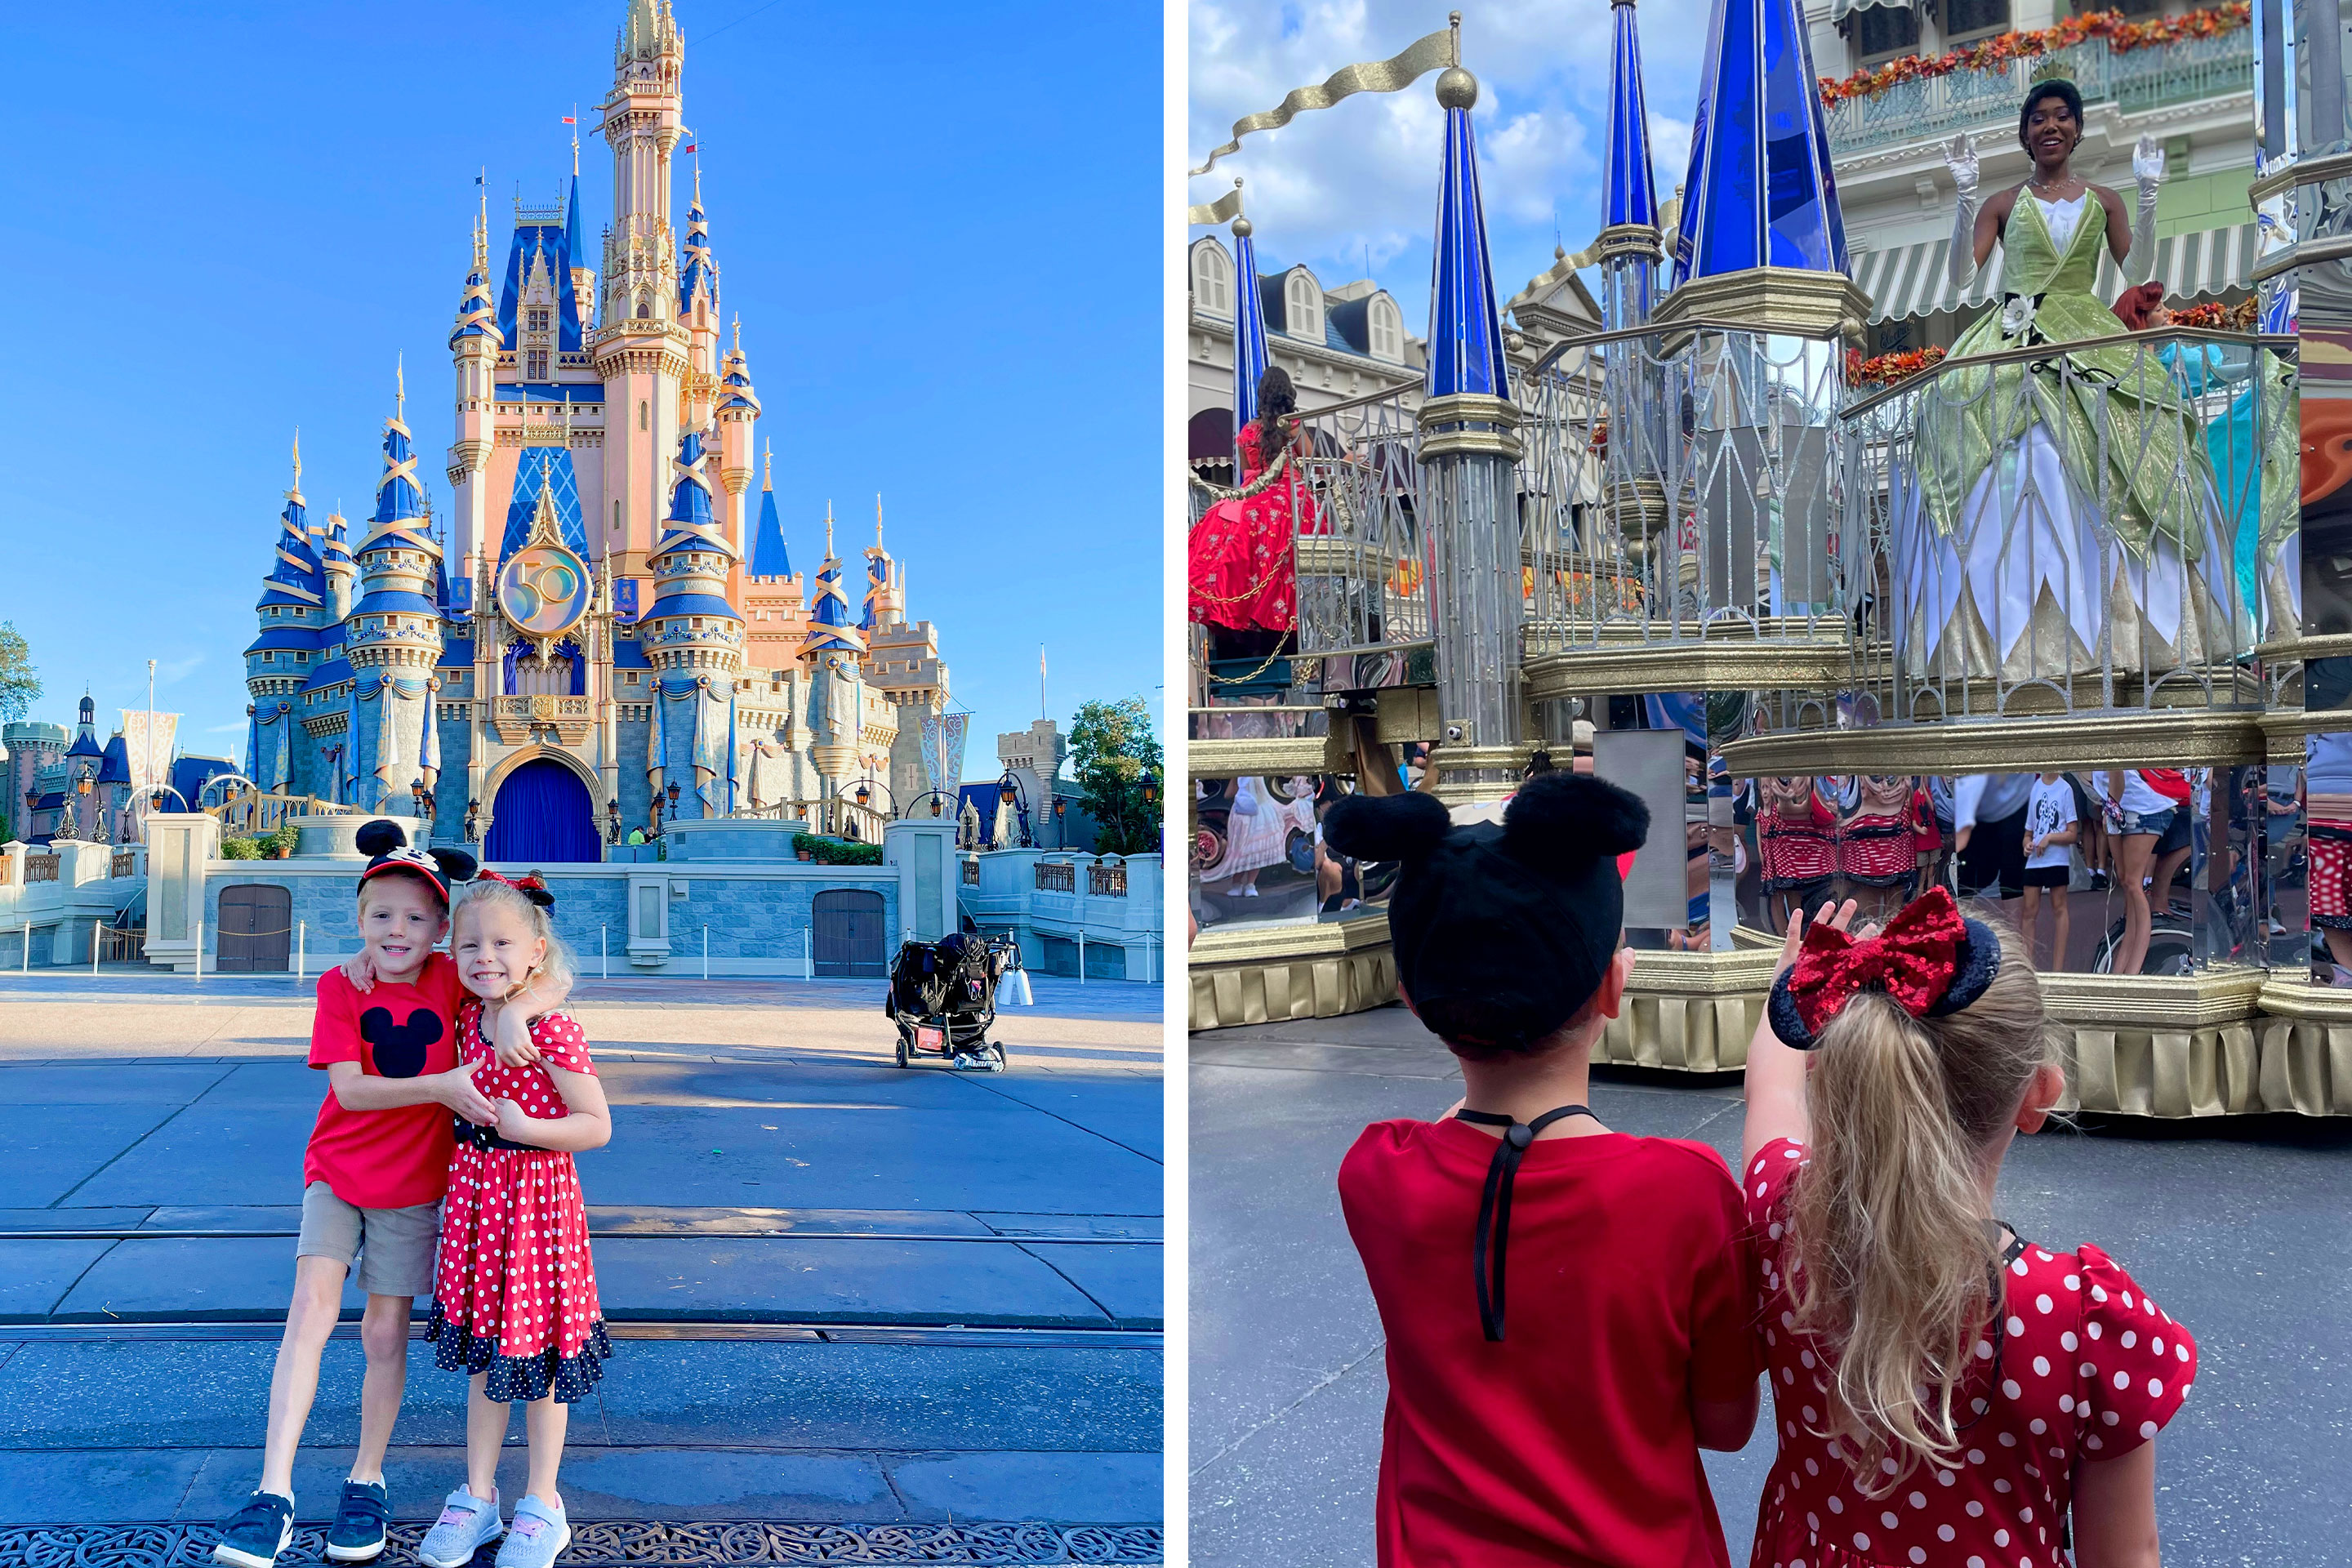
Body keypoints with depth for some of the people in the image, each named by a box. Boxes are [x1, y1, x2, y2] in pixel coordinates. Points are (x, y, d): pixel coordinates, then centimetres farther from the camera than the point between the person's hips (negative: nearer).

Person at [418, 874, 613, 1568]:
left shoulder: (554, 1030, -17)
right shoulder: (467, 1018, 2)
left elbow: (597, 1126, -14)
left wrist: (525, 1127, -25)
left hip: (537, 1196, -6)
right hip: (474, 1191, 6)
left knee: (538, 1362, 6)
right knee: (482, 1356, 15)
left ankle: (542, 1508, 21)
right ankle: (477, 1497, 28)